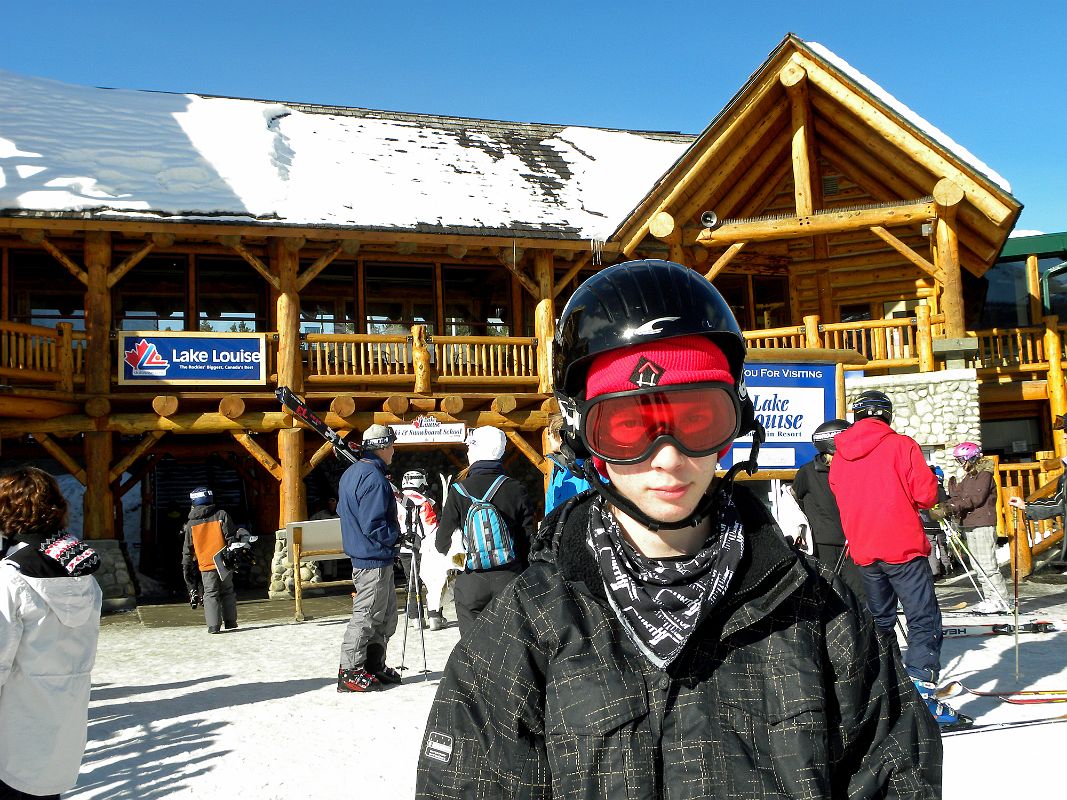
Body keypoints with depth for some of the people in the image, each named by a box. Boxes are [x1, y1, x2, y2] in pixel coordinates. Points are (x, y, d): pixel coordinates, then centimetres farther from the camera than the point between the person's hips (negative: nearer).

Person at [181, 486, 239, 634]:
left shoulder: (191, 524, 3)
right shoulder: (222, 515, -1)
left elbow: (187, 549, 7)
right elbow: (231, 538, -4)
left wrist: (186, 566, 16)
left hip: (205, 565, 0)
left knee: (210, 594, 4)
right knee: (227, 592, 13)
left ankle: (213, 625, -6)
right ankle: (230, 622, 13)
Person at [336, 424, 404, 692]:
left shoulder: (351, 473, 12)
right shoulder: (374, 479, -21)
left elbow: (343, 510, 22)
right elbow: (373, 526, -26)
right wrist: (397, 534, -10)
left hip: (361, 554, 10)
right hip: (374, 559, -10)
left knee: (386, 612, 18)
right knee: (366, 615, -3)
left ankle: (375, 666, 24)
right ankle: (350, 672, 3)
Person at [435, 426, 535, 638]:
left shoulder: (458, 491, -6)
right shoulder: (516, 490, -2)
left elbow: (442, 543, -4)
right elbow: (529, 539, -1)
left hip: (470, 581, -1)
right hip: (509, 578, 1)